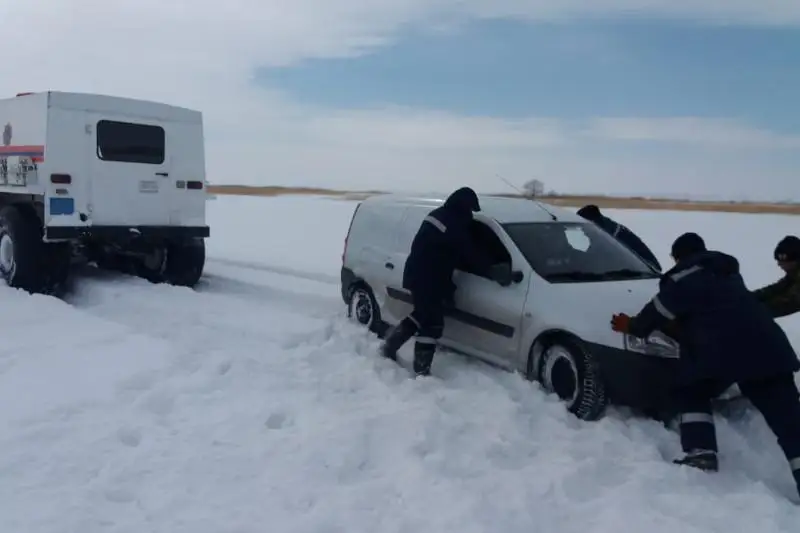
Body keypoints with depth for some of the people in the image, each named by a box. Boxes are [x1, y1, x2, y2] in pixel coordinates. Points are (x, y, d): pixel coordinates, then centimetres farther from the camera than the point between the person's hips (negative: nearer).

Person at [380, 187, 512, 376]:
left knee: (422, 315, 25)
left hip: (417, 275, 10)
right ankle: (421, 370, 4)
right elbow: (470, 254, -13)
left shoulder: (438, 215, 11)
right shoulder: (454, 225, -20)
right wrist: (492, 270, -2)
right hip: (427, 281, -10)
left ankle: (390, 344, 31)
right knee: (433, 325, -2)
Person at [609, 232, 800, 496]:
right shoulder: (728, 273, 31)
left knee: (691, 394, 13)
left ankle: (700, 454, -1)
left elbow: (660, 310, 9)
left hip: (721, 351, -6)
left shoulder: (686, 276, 7)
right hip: (765, 347, 7)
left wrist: (633, 326, 24)